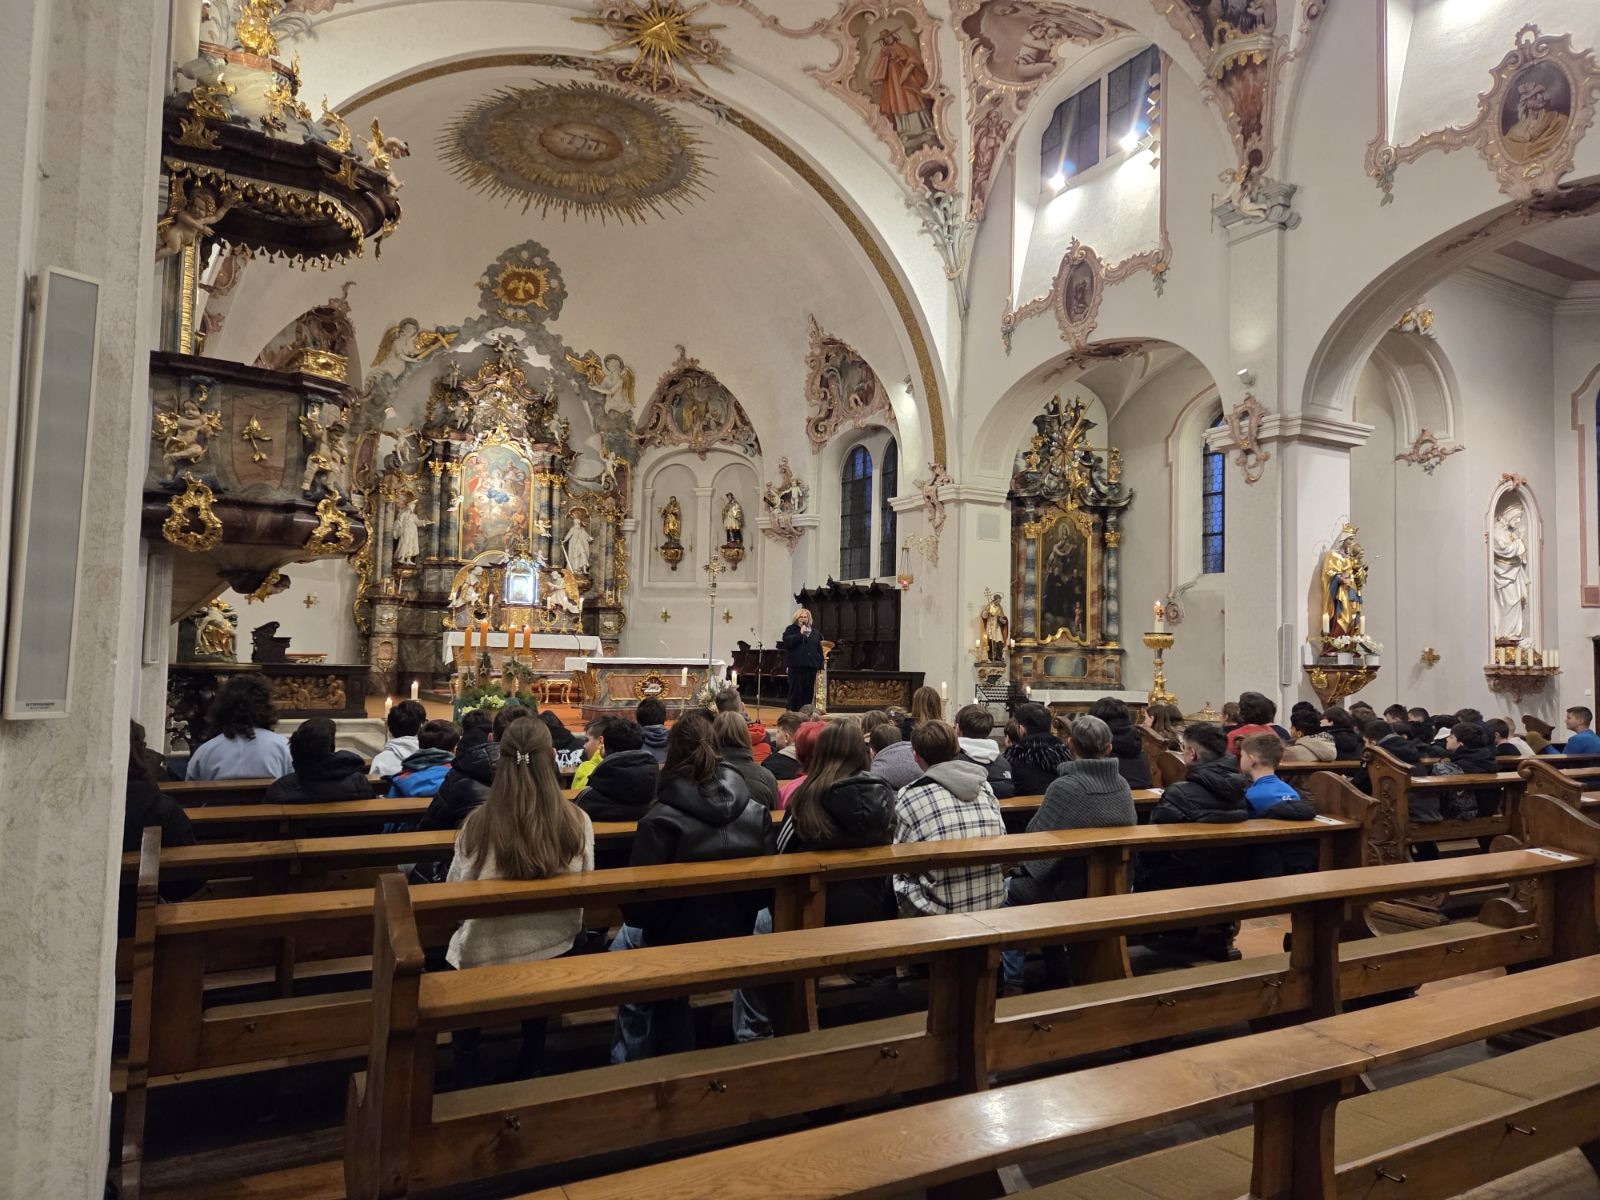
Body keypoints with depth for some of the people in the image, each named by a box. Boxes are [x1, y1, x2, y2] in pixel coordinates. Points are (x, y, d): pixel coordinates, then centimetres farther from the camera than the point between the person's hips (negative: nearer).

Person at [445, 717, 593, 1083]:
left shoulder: (479, 823, -23)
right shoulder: (577, 822, -17)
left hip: (485, 955, -2)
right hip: (554, 950, 2)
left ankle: (467, 1079, 36)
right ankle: (529, 1071, 47)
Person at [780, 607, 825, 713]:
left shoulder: (814, 633, 15)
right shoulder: (791, 630, 4)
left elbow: (819, 649, 15)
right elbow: (787, 642, -14)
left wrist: (820, 664, 8)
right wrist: (800, 634, -16)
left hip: (811, 666, 4)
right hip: (796, 665, -4)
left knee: (808, 692, 6)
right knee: (796, 690, -4)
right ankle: (792, 712, 1)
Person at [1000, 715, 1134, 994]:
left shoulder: (1065, 787, -25)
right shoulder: (1122, 786, -5)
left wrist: (1026, 867, 4)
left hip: (1070, 889, -6)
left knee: (1008, 889, 18)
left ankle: (1013, 982, 20)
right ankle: (1057, 974, 31)